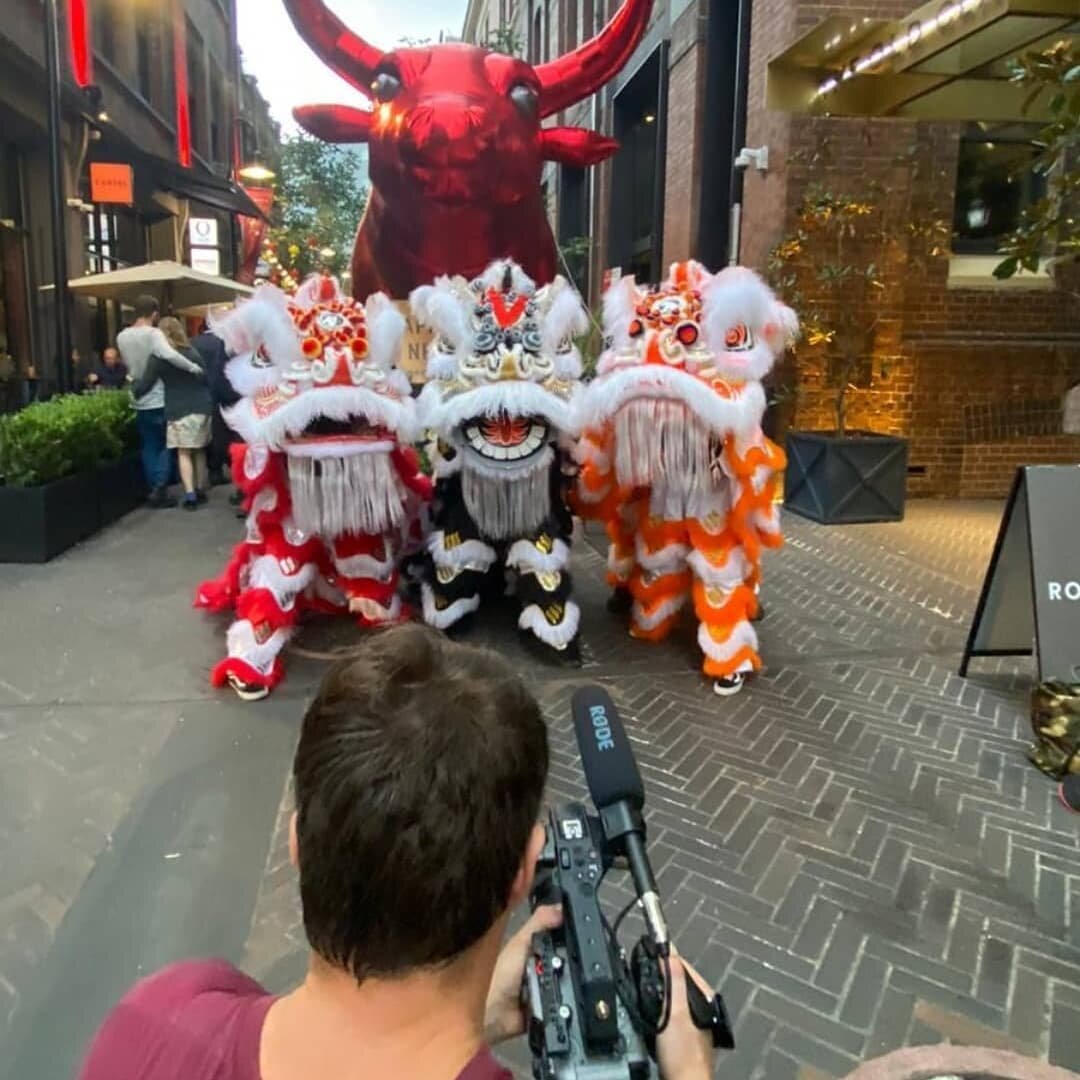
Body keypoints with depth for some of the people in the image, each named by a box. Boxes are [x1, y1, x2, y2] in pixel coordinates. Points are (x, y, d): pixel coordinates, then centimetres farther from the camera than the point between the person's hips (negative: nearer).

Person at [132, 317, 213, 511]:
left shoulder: (158, 356, -4)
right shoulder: (193, 352, 8)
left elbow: (144, 385, -2)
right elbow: (206, 378, 13)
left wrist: (134, 387, 17)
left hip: (179, 410, -4)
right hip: (202, 407, 4)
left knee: (184, 453, -1)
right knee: (199, 451, 13)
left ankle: (190, 494, -11)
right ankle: (200, 490, 20)